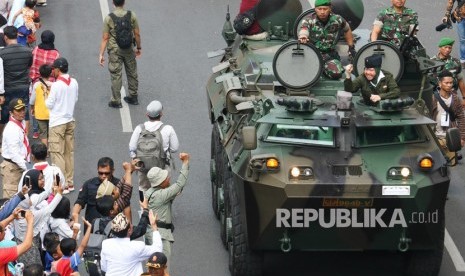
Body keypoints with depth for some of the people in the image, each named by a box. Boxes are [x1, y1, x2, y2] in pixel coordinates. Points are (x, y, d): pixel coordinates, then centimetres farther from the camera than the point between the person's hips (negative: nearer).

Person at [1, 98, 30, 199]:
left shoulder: (22, 123, 7)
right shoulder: (11, 129, -23)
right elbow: (14, 153, -27)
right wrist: (26, 168, -29)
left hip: (20, 165, 10)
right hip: (12, 167, -10)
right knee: (11, 195, -7)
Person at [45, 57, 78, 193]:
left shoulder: (56, 85, -19)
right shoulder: (74, 83, 1)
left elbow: (49, 104, -13)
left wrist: (47, 97, 5)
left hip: (57, 123, -7)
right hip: (70, 121, 7)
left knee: (57, 153, -1)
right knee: (69, 152, 13)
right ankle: (70, 182, 17)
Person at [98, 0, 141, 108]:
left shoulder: (109, 18, -12)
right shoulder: (132, 15, -8)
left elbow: (105, 38, -10)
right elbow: (137, 34, -2)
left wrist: (101, 54, -5)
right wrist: (139, 47, 13)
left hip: (114, 50, -2)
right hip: (129, 50, 2)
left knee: (116, 75, 5)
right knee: (132, 73, 18)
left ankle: (116, 101, 10)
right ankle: (133, 97, 29)